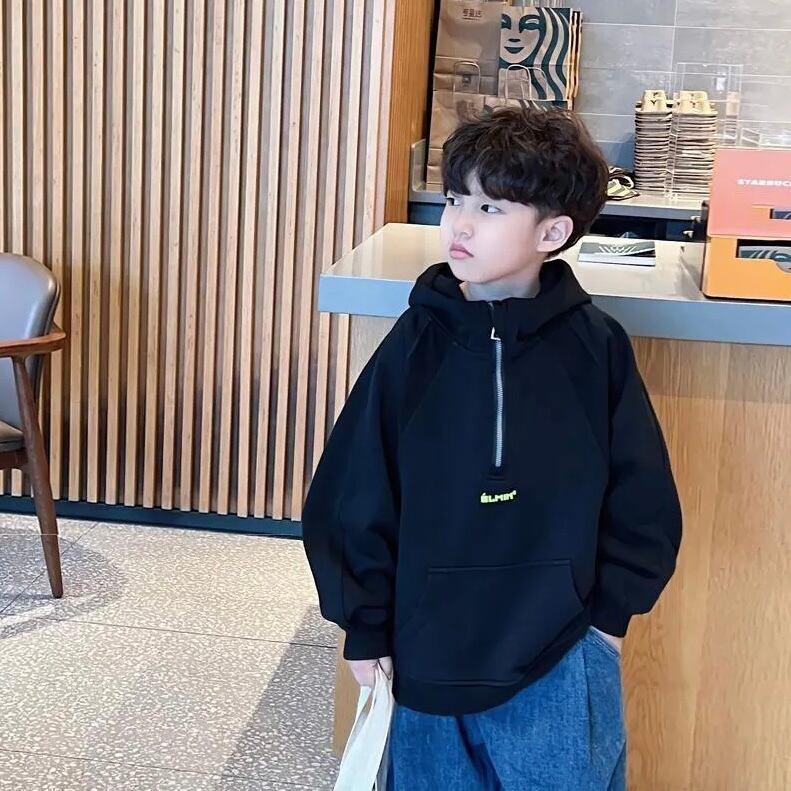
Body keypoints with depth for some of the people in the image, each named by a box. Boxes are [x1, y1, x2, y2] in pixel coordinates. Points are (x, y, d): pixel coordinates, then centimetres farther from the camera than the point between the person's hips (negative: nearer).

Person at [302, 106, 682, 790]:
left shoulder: (595, 348, -6)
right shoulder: (418, 343, -5)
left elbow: (642, 498, 2)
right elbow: (356, 491, -1)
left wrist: (609, 611, 0)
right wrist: (366, 628, 0)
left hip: (560, 668, -1)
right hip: (429, 655, 1)